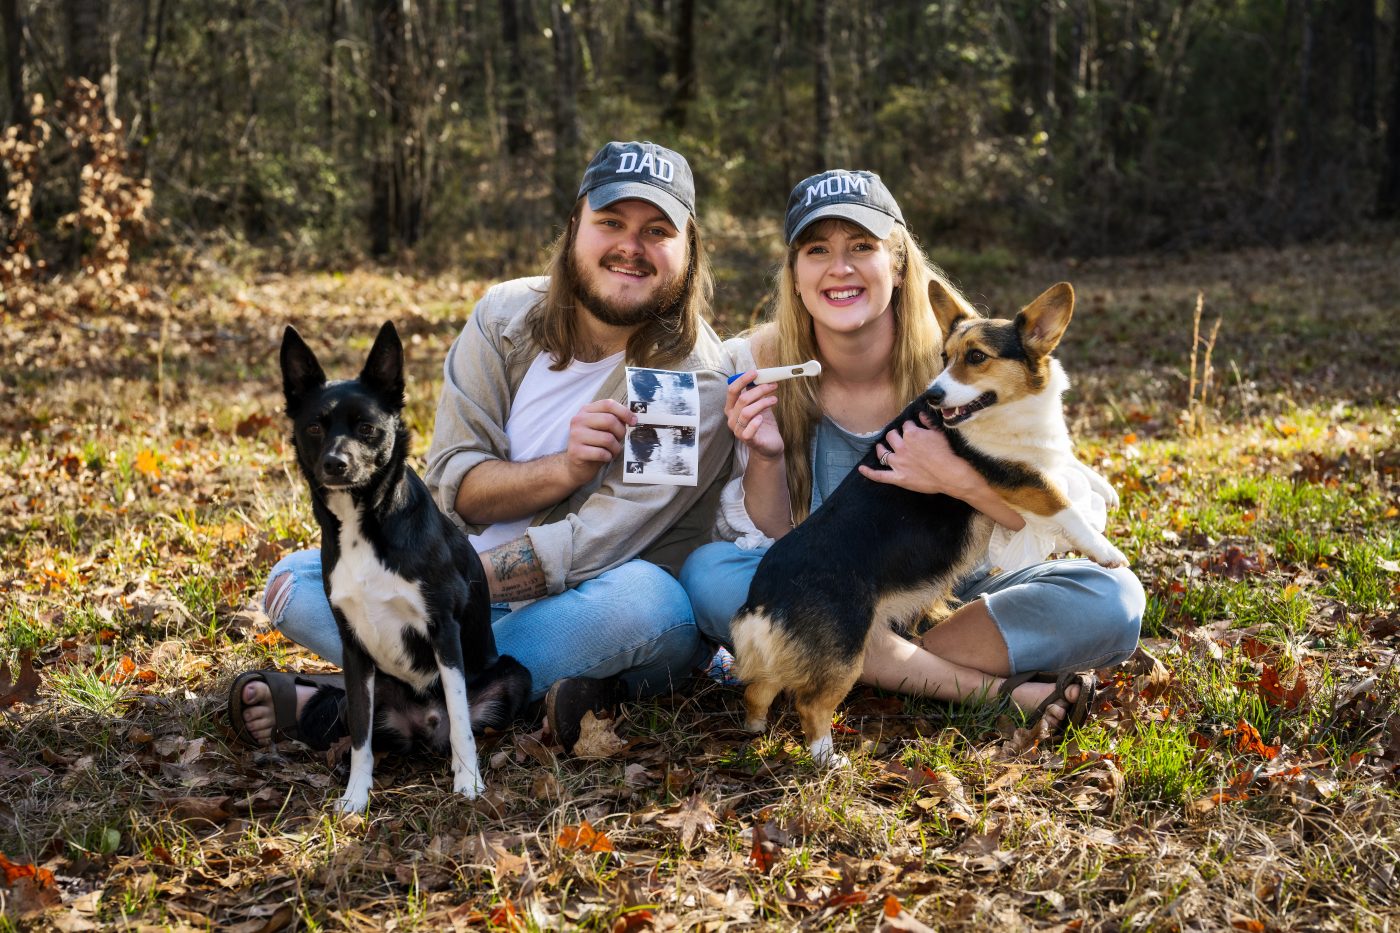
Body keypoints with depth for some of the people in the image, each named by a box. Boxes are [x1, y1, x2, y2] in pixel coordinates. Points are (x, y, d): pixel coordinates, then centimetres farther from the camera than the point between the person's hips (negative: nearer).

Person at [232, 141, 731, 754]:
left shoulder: (697, 380, -15)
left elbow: (590, 547, -22)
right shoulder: (507, 316, -2)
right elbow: (451, 488, -6)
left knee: (645, 599, -38)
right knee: (295, 581, -10)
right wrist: (563, 469, -25)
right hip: (479, 601, 4)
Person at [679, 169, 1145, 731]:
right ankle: (996, 689, -26)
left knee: (1111, 600, -23)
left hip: (950, 599, -1)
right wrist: (764, 458, -26)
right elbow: (765, 540, -5)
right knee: (707, 575, -30)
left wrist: (960, 479, -34)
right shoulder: (758, 366, -12)